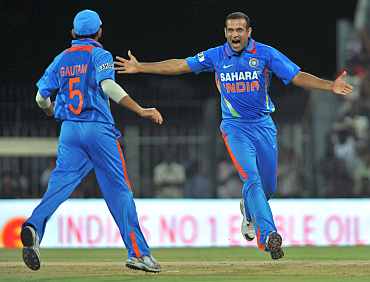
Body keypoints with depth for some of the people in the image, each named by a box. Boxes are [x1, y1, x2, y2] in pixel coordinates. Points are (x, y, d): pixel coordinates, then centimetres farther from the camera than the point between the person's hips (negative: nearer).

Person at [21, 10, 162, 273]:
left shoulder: (61, 59, 13)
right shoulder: (100, 55, -2)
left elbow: (41, 97, 15)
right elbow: (108, 86, -20)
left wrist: (52, 112, 38)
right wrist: (141, 110, -24)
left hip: (69, 130, 4)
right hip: (99, 129, -4)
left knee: (59, 186, -3)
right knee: (119, 190, 2)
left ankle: (34, 227, -31)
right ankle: (138, 253, 1)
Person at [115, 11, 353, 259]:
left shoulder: (266, 54, -7)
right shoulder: (216, 56, -1)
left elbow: (297, 76, -13)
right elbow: (180, 65, 6)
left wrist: (330, 86, -27)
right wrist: (140, 67, 5)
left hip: (263, 125, 1)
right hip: (235, 128, -1)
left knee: (268, 187, 9)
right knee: (252, 179, -20)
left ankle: (249, 213, 44)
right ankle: (269, 235, -28)